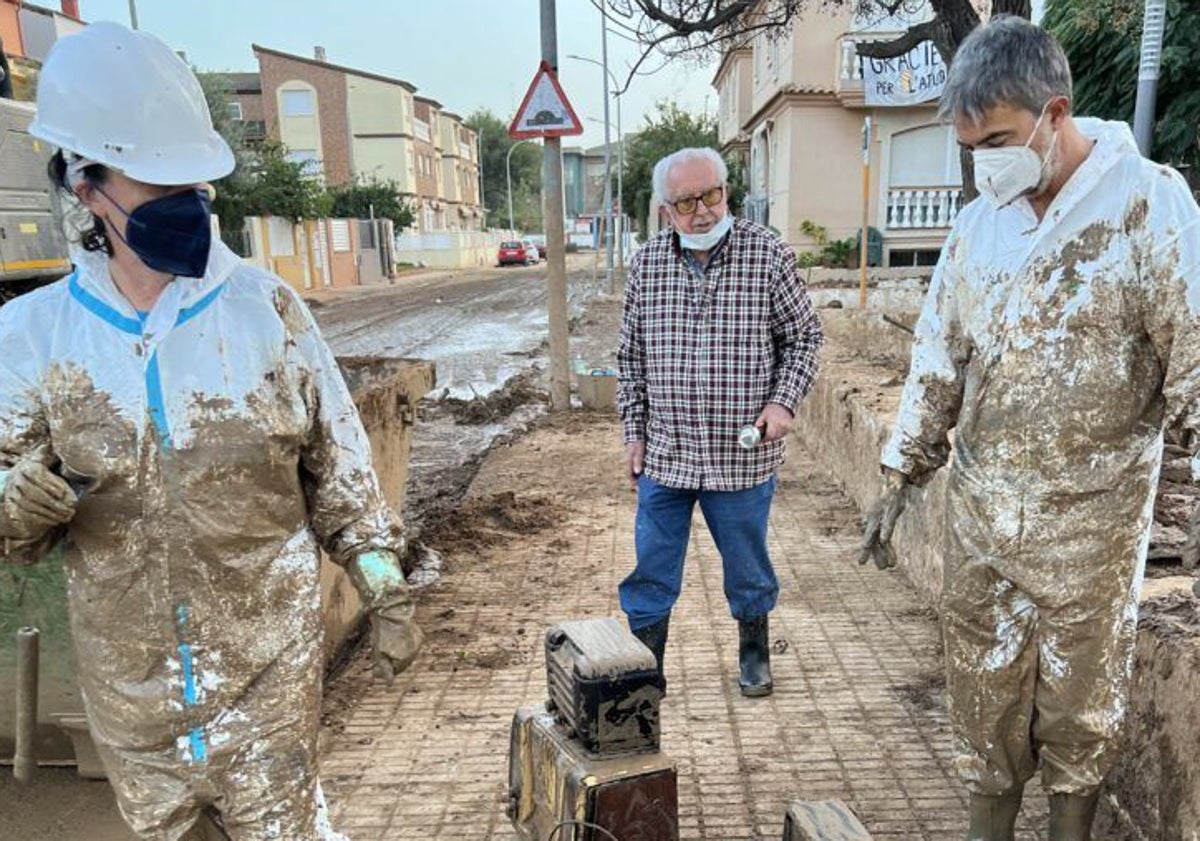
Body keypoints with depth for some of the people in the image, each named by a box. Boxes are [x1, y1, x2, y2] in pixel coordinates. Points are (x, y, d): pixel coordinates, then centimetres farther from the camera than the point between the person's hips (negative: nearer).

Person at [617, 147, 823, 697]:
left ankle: (754, 650, 40)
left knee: (747, 564, 16)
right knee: (652, 566, 10)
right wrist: (634, 431, 7)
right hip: (664, 452, 2)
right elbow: (631, 357, 9)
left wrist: (784, 401, -11)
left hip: (742, 454, -2)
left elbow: (803, 337, 3)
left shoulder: (768, 254, -6)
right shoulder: (646, 263, 2)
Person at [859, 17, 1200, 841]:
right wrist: (900, 478, 9)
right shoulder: (978, 222, 6)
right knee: (984, 690, 14)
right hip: (979, 507, 4)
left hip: (1090, 516, -4)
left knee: (1080, 700, 13)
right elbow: (938, 360, 10)